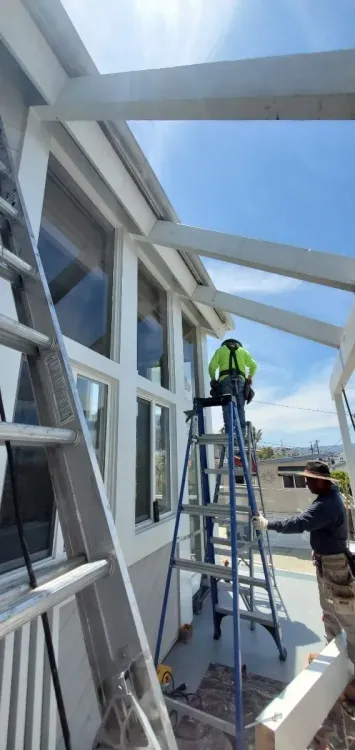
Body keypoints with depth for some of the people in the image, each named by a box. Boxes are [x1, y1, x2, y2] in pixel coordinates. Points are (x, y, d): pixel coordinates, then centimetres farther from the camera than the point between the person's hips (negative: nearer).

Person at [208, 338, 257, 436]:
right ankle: (241, 433, -8)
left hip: (225, 379, -1)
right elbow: (253, 365, 13)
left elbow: (212, 366, 6)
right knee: (240, 407, 1)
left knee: (227, 407, -6)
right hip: (240, 379, 1)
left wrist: (213, 379, 17)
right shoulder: (243, 350, 25)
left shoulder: (220, 350, 21)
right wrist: (250, 377, 26)